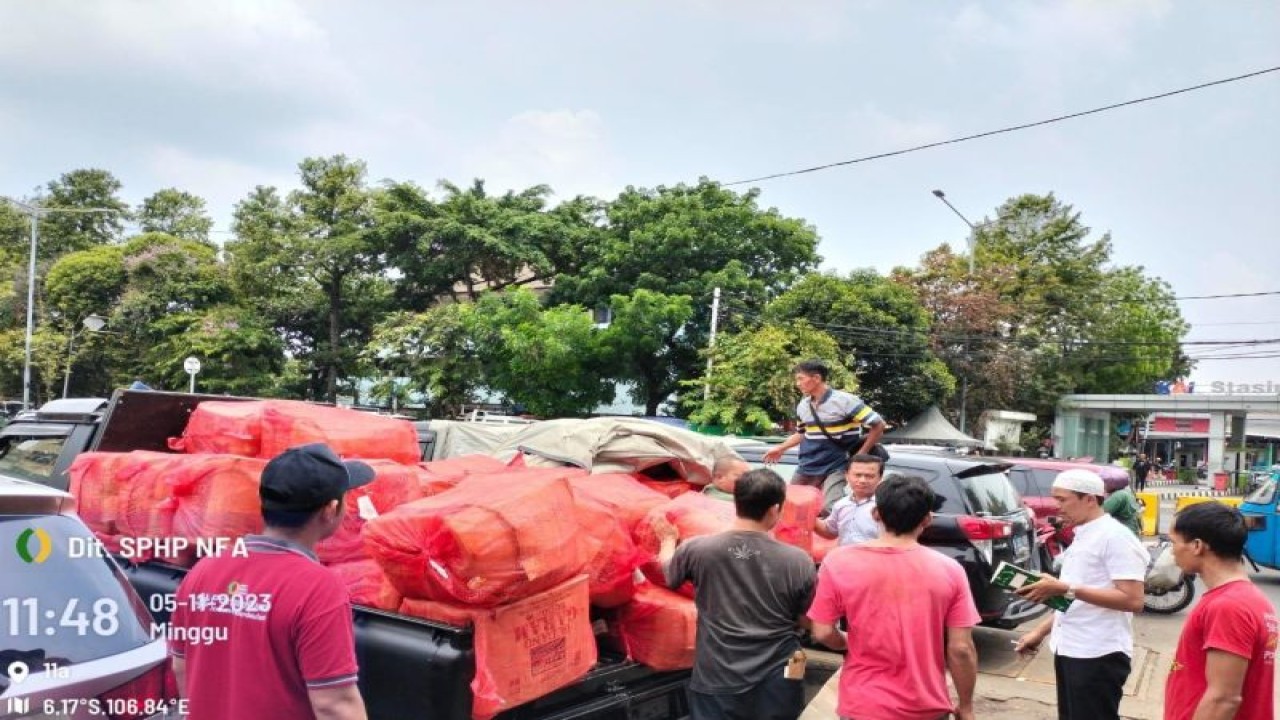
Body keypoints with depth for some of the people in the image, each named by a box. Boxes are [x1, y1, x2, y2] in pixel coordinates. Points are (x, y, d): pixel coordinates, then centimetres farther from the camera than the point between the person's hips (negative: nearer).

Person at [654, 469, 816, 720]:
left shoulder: (697, 550, -13)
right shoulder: (798, 561, -14)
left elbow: (669, 572, 10)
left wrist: (668, 539, 30)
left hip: (716, 682, 0)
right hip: (777, 684, 1)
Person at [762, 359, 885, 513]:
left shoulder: (844, 401, -15)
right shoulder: (802, 405, 6)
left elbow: (878, 425, -13)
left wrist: (861, 455, -11)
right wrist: (780, 448, 18)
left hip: (835, 467, -7)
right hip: (807, 468, 7)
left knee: (829, 509, -23)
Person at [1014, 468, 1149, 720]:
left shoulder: (1115, 536, -14)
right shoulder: (1081, 537, 14)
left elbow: (1132, 600, -23)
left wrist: (1066, 589, -25)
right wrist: (1040, 631, 14)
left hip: (1098, 656, -9)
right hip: (1070, 650, 9)